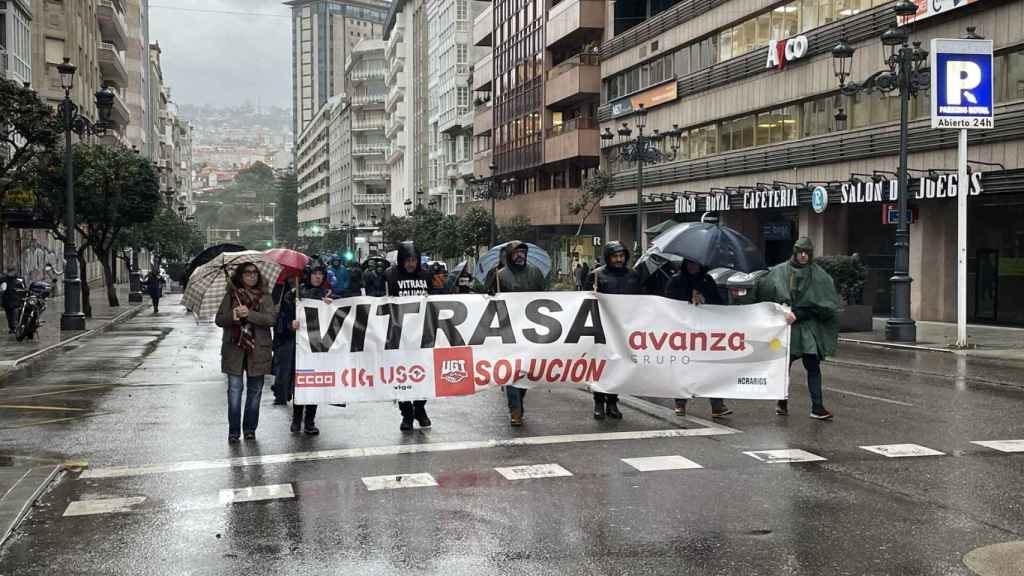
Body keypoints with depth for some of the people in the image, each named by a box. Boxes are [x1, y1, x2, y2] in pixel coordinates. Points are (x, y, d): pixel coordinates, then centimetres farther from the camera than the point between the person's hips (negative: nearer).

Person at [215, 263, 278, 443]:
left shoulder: (265, 296, 5)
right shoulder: (231, 296, 7)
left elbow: (271, 319, -8)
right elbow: (219, 319, 4)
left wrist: (249, 314, -20)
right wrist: (232, 316, -17)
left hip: (257, 350, 1)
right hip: (234, 349, -1)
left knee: (255, 391, 7)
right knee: (234, 390, -2)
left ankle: (250, 429, 19)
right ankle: (233, 431, 5)